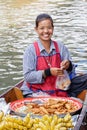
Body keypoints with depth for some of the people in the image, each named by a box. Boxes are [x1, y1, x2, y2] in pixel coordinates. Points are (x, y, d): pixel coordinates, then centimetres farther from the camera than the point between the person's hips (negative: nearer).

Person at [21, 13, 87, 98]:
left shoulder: (60, 47, 6)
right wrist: (48, 72, -20)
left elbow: (71, 71, 10)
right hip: (37, 92, -3)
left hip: (59, 90, 4)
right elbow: (28, 76, -10)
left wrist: (68, 66, -14)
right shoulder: (31, 50, -5)